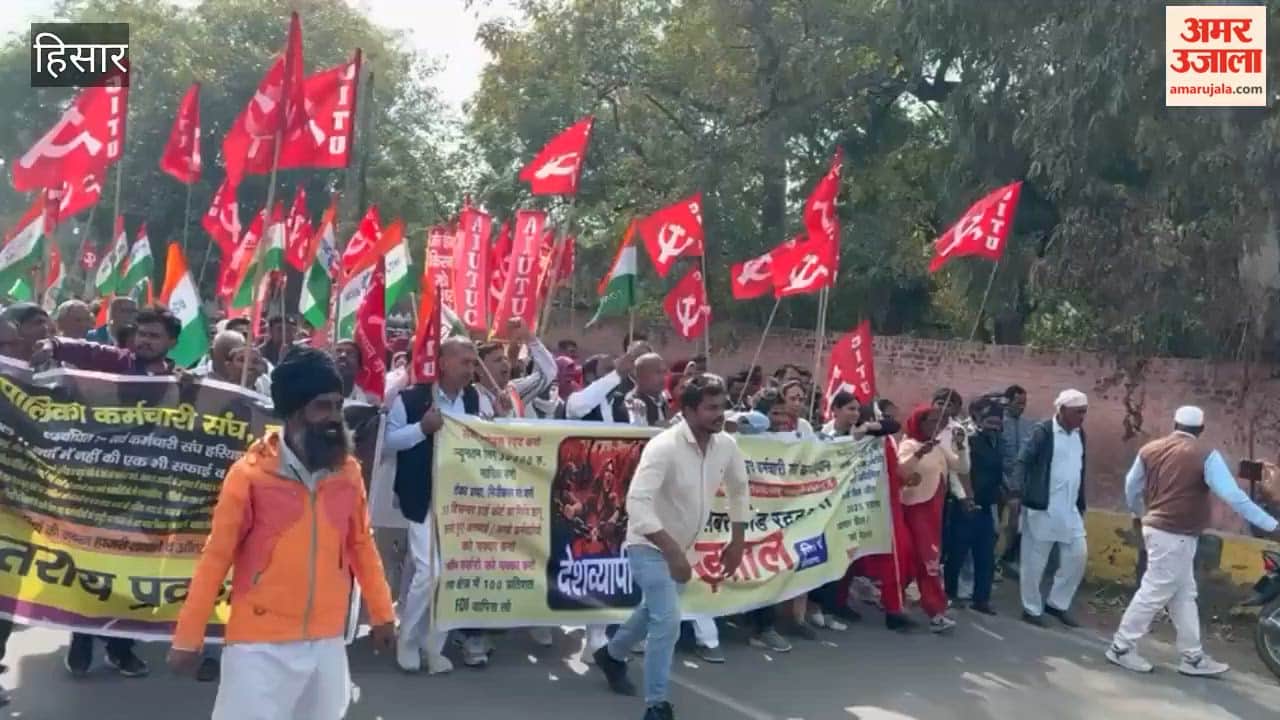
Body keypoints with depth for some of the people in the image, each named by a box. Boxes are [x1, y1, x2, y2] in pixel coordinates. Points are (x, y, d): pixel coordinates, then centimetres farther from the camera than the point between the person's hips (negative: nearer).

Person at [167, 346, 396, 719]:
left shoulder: (348, 471, 1)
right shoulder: (250, 473, -11)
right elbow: (215, 558, -6)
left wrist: (381, 613, 14)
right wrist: (188, 637, -3)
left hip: (327, 642, 4)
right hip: (260, 644, -4)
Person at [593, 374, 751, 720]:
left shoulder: (727, 445, -9)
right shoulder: (664, 447, -30)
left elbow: (739, 489, 9)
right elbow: (637, 503, -38)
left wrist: (738, 541, 7)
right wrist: (672, 551, -43)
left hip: (681, 545, 8)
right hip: (650, 546, -8)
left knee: (654, 611, 26)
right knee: (668, 621, -15)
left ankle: (612, 655, 52)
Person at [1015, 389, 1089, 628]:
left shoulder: (1079, 434, 10)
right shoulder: (1043, 431, -11)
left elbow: (1080, 470, 17)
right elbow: (1023, 462, -17)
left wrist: (1081, 504, 17)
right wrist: (1018, 493, -29)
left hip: (1069, 509, 7)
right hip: (1042, 508, -7)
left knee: (1078, 555, 6)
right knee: (1034, 561, 3)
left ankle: (1057, 603, 21)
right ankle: (1032, 609, 17)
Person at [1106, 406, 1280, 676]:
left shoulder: (1150, 449, 7)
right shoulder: (1206, 455, -11)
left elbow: (1131, 487, 15)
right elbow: (1233, 495, -17)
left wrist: (1142, 513, 35)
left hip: (1157, 529, 7)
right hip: (1176, 536, -7)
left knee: (1184, 595, 15)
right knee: (1154, 593, 0)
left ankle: (1193, 656, 21)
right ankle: (1121, 647, 5)